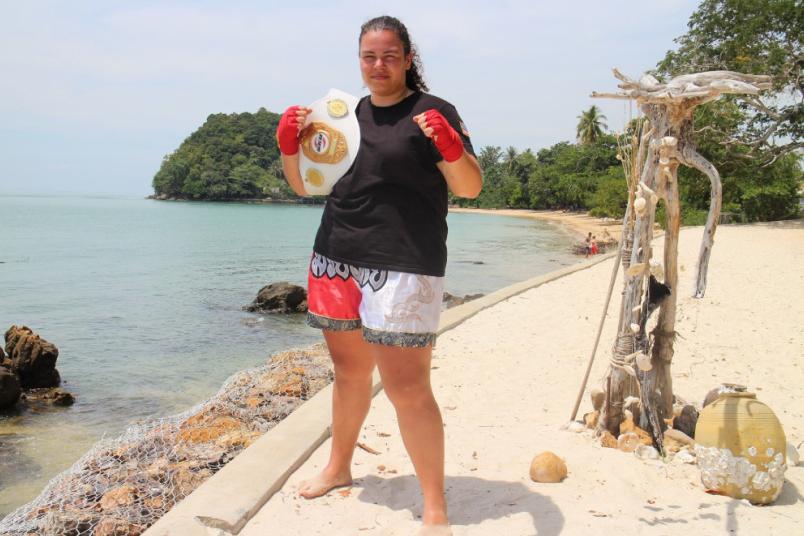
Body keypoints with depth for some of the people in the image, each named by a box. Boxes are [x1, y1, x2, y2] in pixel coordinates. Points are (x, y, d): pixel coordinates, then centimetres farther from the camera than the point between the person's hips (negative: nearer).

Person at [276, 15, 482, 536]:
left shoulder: (432, 112, -2)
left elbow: (470, 187, -11)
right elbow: (304, 185, 17)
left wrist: (449, 145, -29)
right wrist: (290, 145, -1)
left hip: (403, 269, -5)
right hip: (336, 262, 6)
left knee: (407, 388, -9)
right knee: (350, 371, 18)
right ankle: (338, 467, 38)